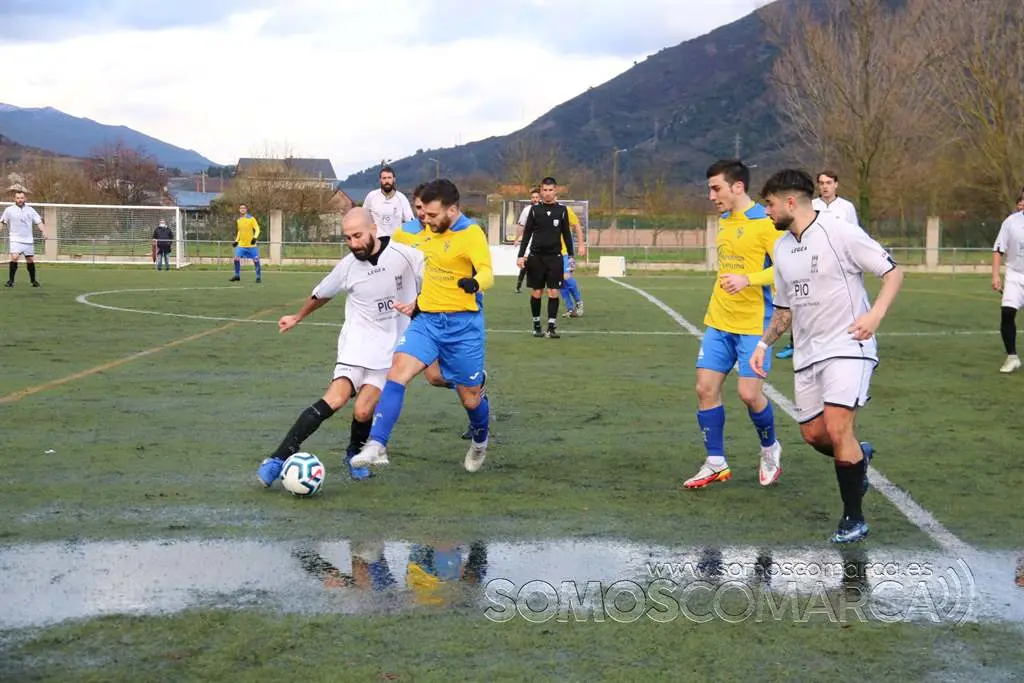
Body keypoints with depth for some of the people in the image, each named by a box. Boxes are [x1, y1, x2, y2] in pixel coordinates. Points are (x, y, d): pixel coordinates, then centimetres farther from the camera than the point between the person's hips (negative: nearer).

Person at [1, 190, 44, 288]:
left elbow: (38, 221, 6)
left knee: (30, 260, 7)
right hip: (15, 240, -2)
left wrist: (43, 231, -8)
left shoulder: (30, 210, 6)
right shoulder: (9, 210, 2)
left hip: (28, 240, 3)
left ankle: (33, 280, 24)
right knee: (14, 257, -20)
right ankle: (10, 280, -13)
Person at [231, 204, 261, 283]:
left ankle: (258, 277, 5)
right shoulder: (238, 220, 10)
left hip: (251, 245, -4)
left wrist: (255, 238, -26)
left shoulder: (251, 219, -7)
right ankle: (237, 275, 7)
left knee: (256, 260, -5)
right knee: (236, 258, -6)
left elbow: (257, 229, -10)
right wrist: (236, 241, 16)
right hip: (241, 245, 4)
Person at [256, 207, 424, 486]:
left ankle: (354, 456, 20)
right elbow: (321, 294, 17)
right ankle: (278, 460, -20)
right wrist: (298, 318, 31)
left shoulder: (405, 255, -11)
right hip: (356, 343, 0)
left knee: (363, 411, -13)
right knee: (334, 400, -21)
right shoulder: (347, 266, -3)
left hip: (390, 348, 0)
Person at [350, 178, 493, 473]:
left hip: (463, 325, -5)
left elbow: (487, 273, -28)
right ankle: (376, 446, -24)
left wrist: (475, 283, -50)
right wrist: (418, 304, 26)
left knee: (470, 397, 7)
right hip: (427, 320, 5)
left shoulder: (471, 233, -14)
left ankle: (479, 443, 40)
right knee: (398, 370, -19)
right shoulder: (430, 231, 7)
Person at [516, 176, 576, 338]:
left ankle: (552, 326, -3)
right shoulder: (535, 209, 2)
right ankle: (536, 324, 16)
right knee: (536, 292, 4)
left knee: (553, 292, -5)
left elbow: (566, 234, 9)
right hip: (536, 256, 0)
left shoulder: (562, 209, 3)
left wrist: (571, 255, 6)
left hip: (555, 257, 0)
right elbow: (527, 233, 4)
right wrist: (521, 255, -2)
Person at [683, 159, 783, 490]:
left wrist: (747, 280, -29)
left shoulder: (765, 222, -12)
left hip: (753, 325, -7)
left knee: (749, 393, -8)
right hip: (718, 322, 7)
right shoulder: (724, 221, 11)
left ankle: (770, 450, 21)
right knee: (705, 388, 1)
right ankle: (715, 463, 12)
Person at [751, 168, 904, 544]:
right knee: (813, 434, 7)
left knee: (837, 429, -17)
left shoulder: (840, 233, -11)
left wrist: (875, 314, -24)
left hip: (847, 346, -7)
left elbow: (893, 272, -9)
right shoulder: (782, 248, 11)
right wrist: (764, 343, 12)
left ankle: (853, 518, -3)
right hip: (806, 353, 7)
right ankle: (858, 456, 39)